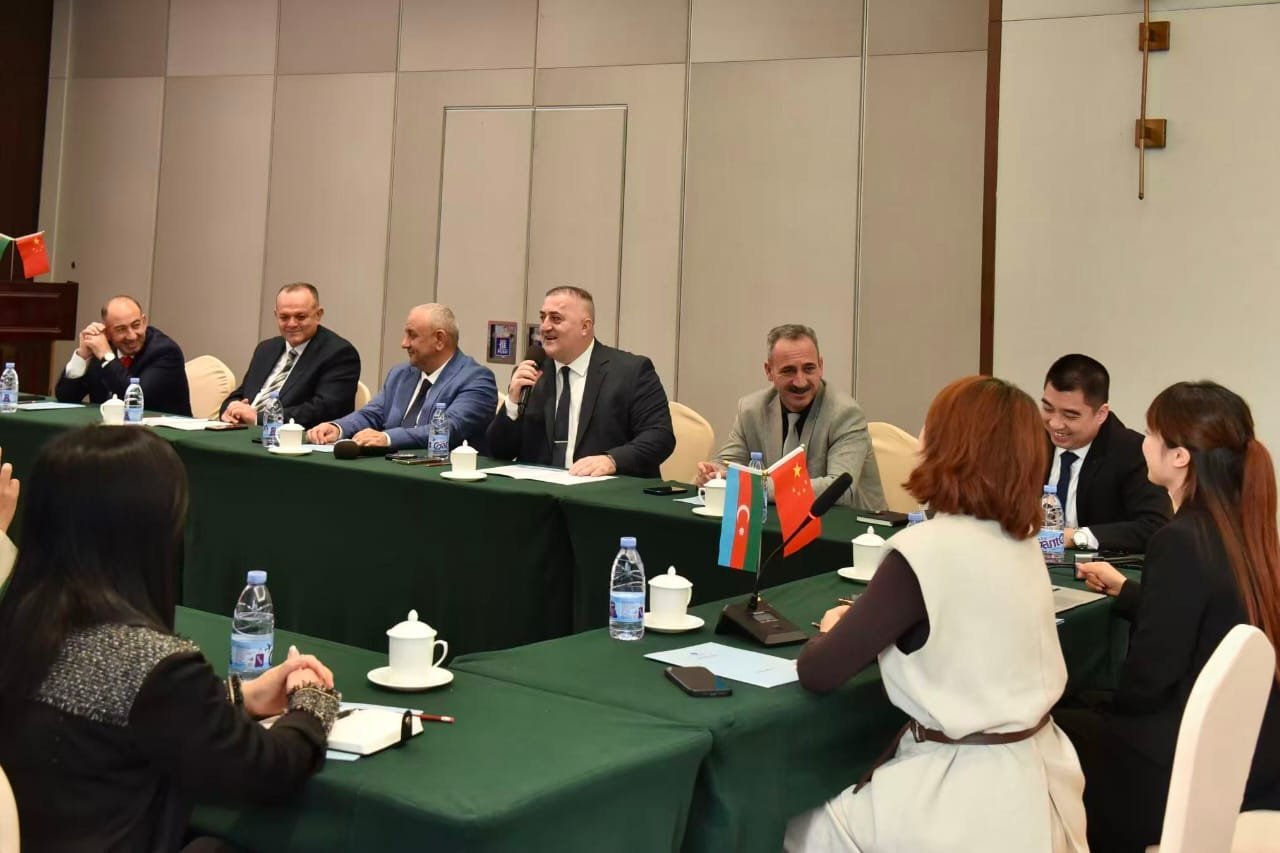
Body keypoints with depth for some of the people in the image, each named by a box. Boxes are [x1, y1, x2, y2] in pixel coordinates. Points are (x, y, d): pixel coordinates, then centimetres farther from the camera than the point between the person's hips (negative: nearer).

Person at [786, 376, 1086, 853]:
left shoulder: (924, 550, -22)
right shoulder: (1020, 541, 2)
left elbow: (819, 674, -17)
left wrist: (836, 630, 3)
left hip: (977, 798, -8)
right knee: (838, 810, 25)